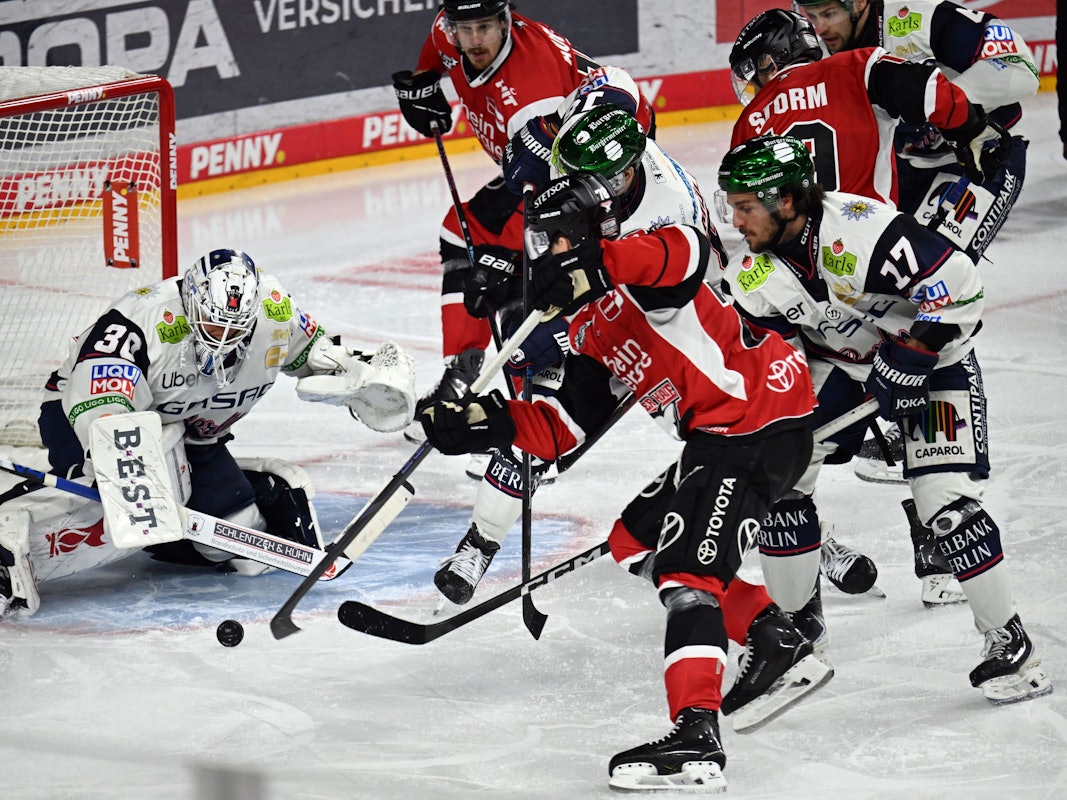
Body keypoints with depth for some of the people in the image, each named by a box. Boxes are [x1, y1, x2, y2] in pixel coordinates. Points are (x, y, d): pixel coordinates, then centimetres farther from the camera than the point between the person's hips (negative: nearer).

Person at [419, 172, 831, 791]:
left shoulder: (641, 275, -12)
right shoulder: (591, 332, 18)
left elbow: (690, 252, -37)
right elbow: (569, 427, 13)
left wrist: (597, 263, -49)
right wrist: (492, 424, -1)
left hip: (763, 424, -11)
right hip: (716, 437, 11)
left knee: (687, 568, -19)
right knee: (636, 541, 21)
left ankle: (696, 739, -30)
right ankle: (781, 648, 25)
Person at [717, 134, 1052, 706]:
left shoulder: (859, 231, -34)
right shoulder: (753, 274, -12)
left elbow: (957, 281, -32)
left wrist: (910, 356, -29)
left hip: (931, 352, -7)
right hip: (837, 359, 7)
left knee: (946, 500, -18)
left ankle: (1008, 641, -5)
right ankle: (793, 620, 15)